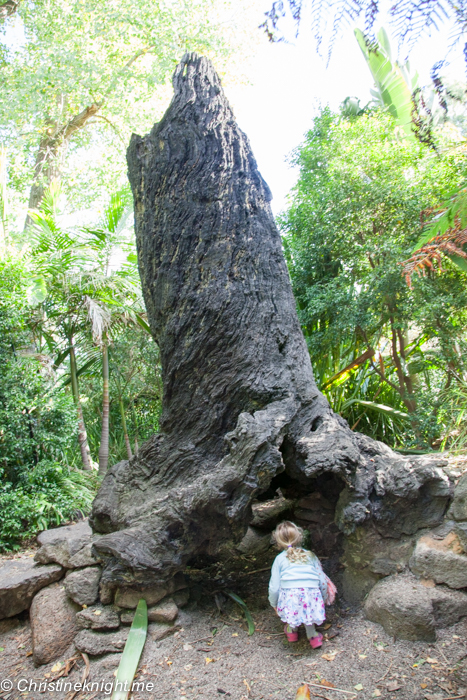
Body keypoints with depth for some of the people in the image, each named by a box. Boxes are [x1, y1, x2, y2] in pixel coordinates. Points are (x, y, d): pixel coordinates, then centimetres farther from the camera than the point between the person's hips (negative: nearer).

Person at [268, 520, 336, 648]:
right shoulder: (311, 555, 14)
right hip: (312, 597, 2)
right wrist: (324, 599, 31)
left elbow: (274, 587, 7)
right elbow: (322, 581, 15)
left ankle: (292, 630, 37)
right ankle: (312, 635, 28)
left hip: (290, 599, -2)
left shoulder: (279, 559, 9)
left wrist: (273, 604, 25)